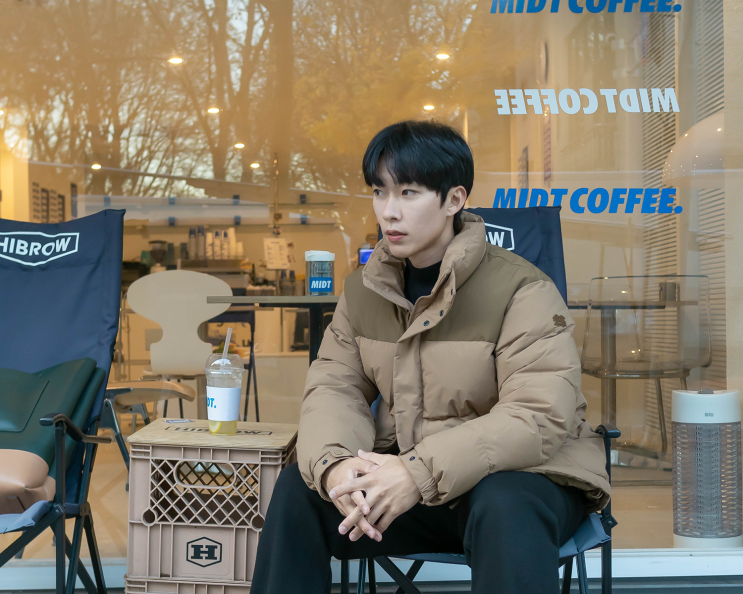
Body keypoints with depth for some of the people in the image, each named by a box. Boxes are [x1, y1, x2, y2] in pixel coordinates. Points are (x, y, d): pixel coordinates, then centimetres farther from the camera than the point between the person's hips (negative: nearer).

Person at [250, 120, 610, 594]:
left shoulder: (521, 290, -15)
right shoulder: (364, 290, 6)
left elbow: (539, 416, -24)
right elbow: (335, 387, 0)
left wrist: (421, 472, -34)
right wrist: (334, 463, -24)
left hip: (520, 476, -5)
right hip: (403, 472, 6)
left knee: (505, 510, -38)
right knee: (299, 486, -13)